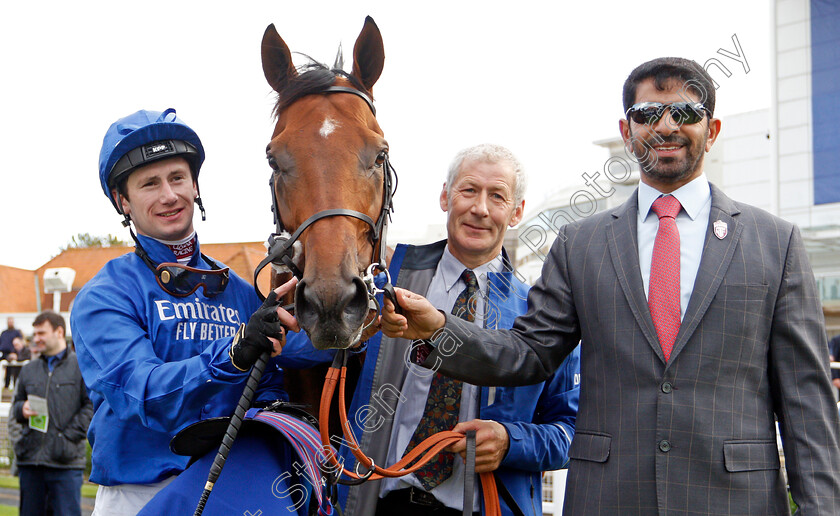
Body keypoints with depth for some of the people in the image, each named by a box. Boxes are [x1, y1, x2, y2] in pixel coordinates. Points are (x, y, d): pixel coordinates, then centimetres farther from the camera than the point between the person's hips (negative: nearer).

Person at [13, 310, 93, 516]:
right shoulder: (29, 370, 16)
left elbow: (92, 406, -6)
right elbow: (16, 404, 24)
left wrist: (69, 436, -13)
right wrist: (22, 409, -1)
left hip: (66, 463, -5)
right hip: (30, 460, 5)